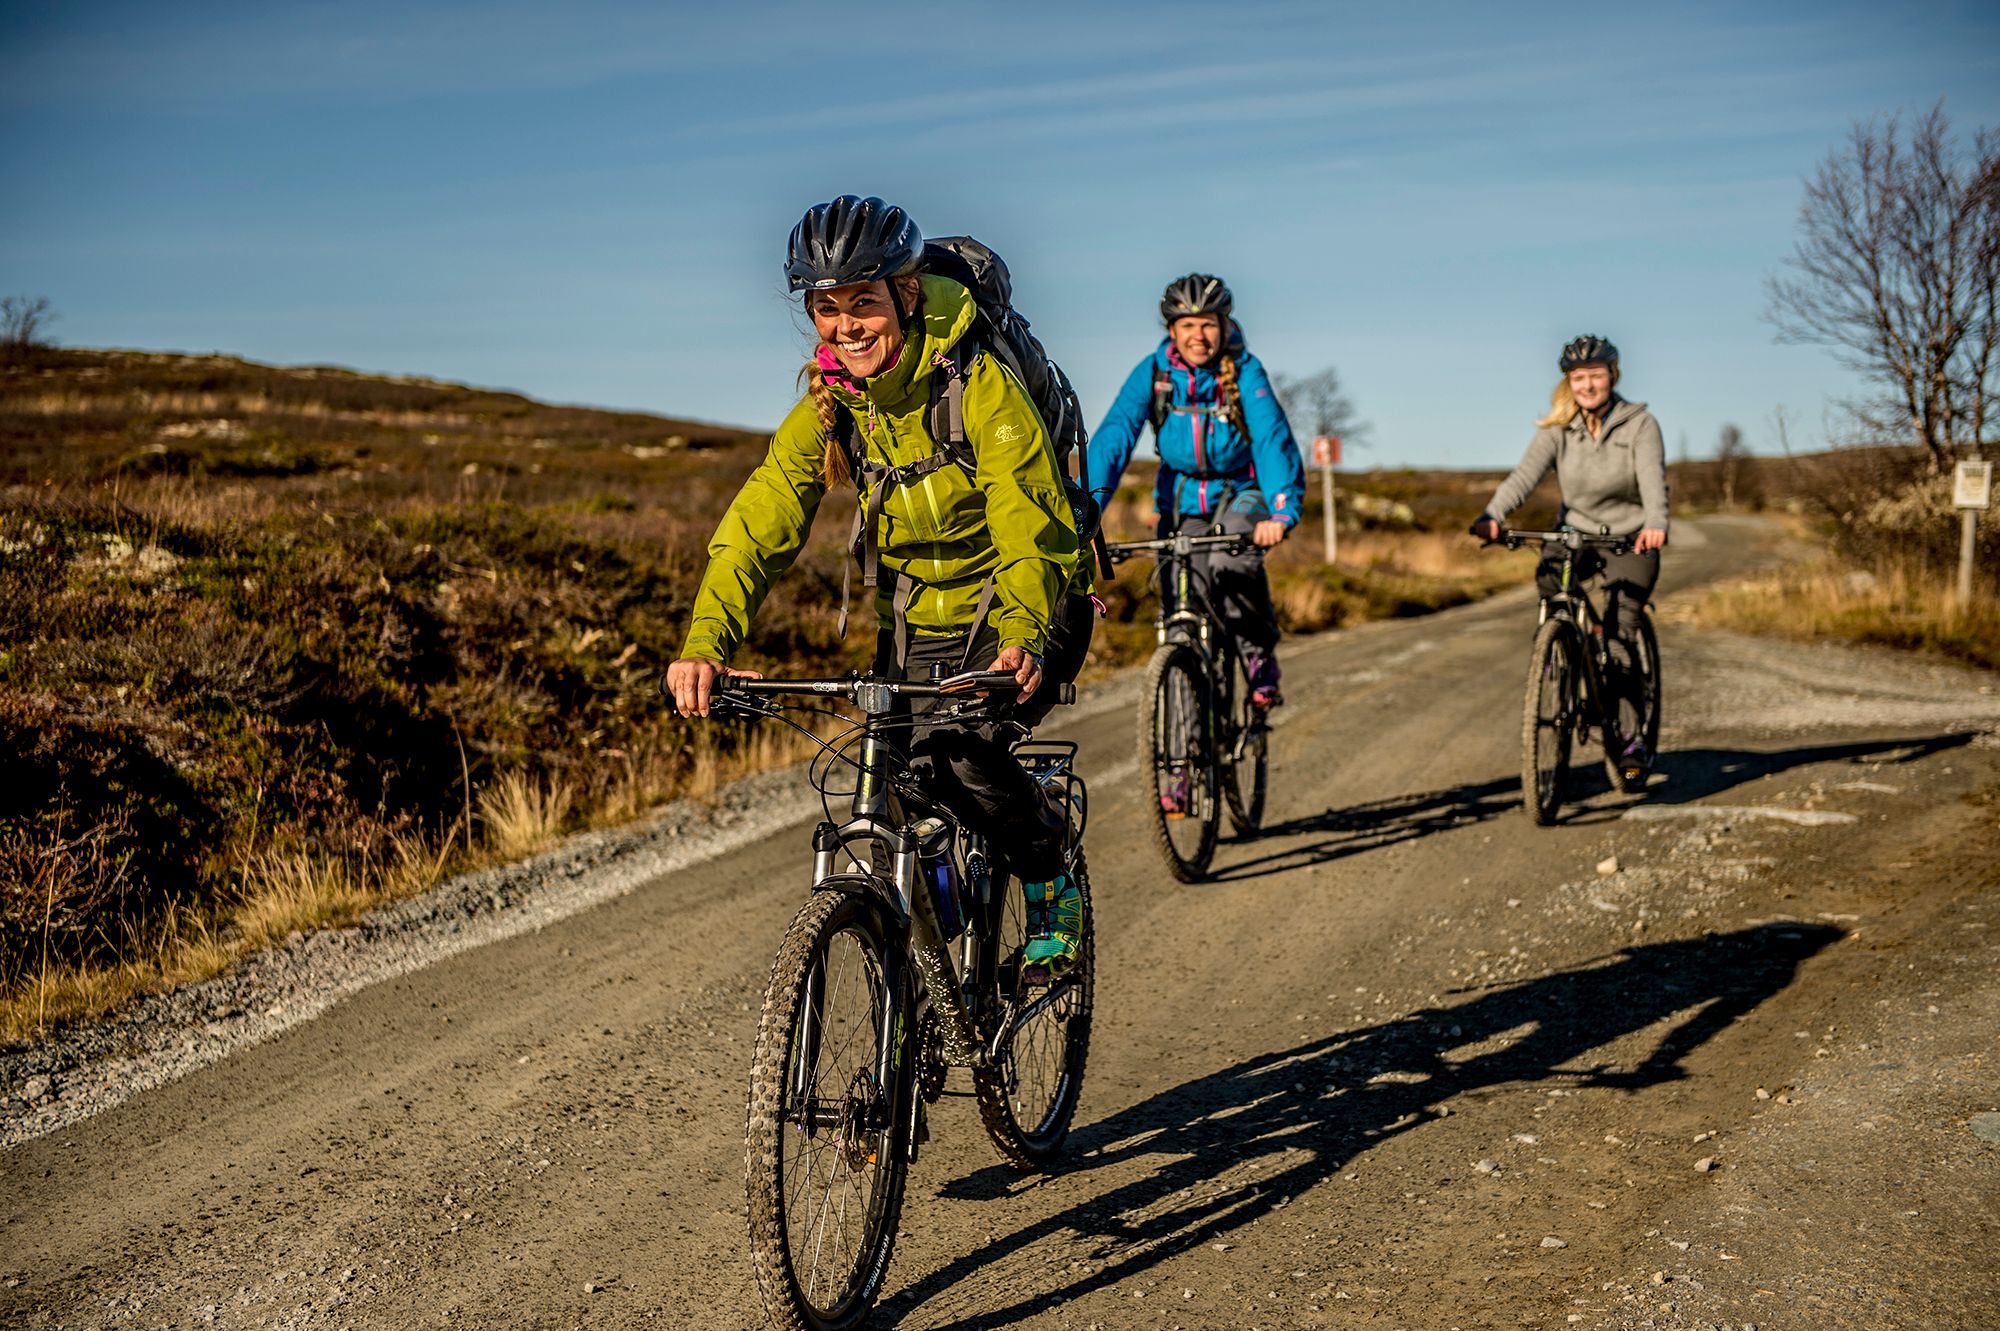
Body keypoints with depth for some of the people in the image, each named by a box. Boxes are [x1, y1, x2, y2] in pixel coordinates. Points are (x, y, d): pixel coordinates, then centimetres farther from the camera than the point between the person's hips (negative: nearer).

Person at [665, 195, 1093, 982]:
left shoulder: (980, 386, -22)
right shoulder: (828, 405, -8)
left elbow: (1029, 526, -32)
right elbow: (759, 520, -17)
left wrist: (1022, 638, -51)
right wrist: (705, 642, -33)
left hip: (1020, 613, -5)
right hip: (915, 623, 5)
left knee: (961, 752, -28)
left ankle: (1053, 884, 1)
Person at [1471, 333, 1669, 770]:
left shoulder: (1639, 423, -11)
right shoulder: (1558, 428, -5)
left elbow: (1653, 479, -27)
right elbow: (1525, 475, -20)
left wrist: (1655, 525, -49)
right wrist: (1492, 516, -40)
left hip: (1630, 539, -2)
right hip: (1576, 531, 2)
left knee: (1618, 639, -14)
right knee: (1548, 578, -32)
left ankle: (1632, 735, -2)